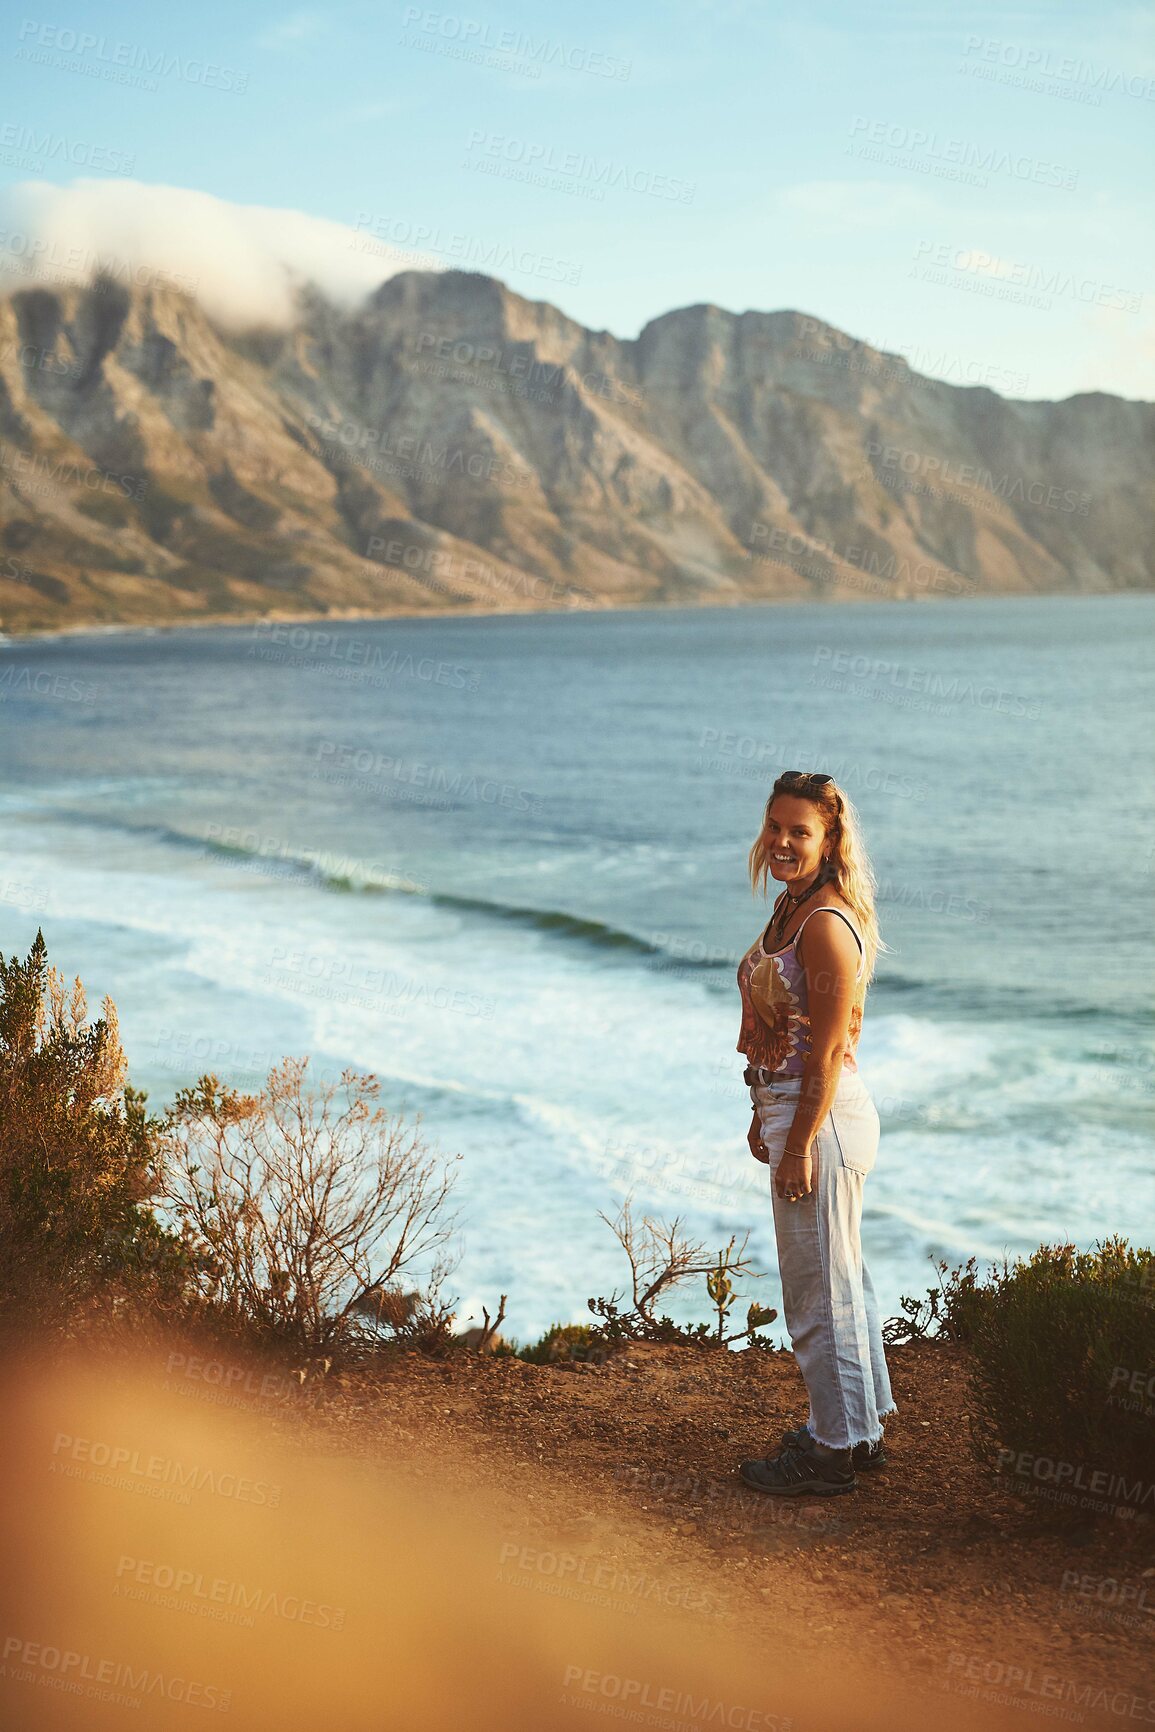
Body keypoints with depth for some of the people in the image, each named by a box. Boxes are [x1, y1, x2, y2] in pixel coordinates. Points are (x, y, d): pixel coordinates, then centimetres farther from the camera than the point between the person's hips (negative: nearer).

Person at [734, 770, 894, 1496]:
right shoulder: (791, 907, 9)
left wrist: (799, 1145, -20)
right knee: (843, 1278, 19)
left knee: (820, 1289, 1)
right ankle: (861, 1428, 32)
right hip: (793, 1108, 10)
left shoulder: (828, 924, -20)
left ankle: (833, 1453, 14)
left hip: (822, 1117, -10)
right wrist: (765, 1117, 18)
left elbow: (827, 1052, -21)